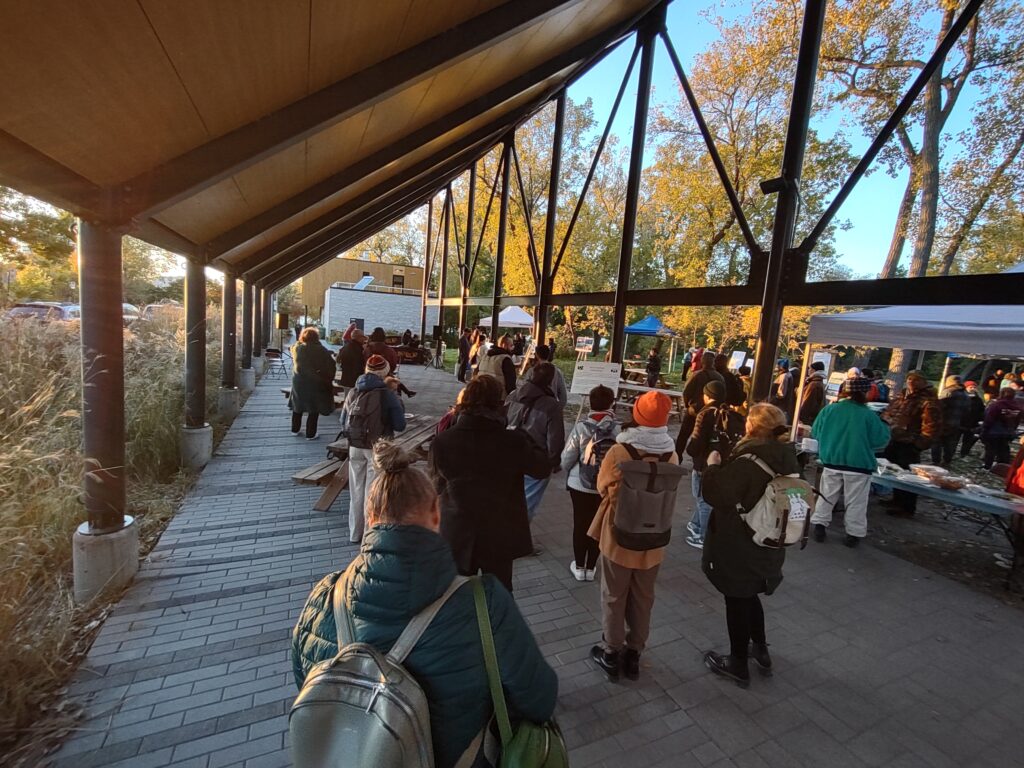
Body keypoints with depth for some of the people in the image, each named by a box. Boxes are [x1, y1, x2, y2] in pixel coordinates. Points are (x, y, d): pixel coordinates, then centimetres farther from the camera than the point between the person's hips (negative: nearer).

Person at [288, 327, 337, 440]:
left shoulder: (296, 348, -4)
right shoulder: (321, 350, -14)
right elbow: (331, 366, -12)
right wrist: (328, 379, 0)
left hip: (298, 381, 4)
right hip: (315, 384, -4)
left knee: (297, 406, 19)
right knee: (314, 409, 5)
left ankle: (295, 429, 31)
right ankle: (310, 434, 9)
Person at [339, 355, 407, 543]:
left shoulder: (353, 392, 2)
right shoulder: (388, 394, -12)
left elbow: (343, 422, 8)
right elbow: (400, 425, -10)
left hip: (355, 447, 5)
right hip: (377, 449, -4)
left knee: (356, 490, 17)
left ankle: (355, 533, 30)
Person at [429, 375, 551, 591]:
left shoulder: (442, 441, -16)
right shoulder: (513, 441, -21)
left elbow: (436, 484, 0)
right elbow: (543, 468, -4)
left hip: (457, 536, 1)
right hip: (500, 535, -1)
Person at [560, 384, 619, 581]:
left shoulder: (581, 427, -16)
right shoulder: (619, 430, -16)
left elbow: (566, 459, -10)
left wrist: (568, 474, 10)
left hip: (580, 485, 0)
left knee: (580, 524, 16)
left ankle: (579, 567, 30)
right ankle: (590, 568, 30)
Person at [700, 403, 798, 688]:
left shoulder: (747, 462, -28)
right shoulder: (788, 459, -2)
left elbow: (715, 495, -23)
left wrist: (713, 465, -9)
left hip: (737, 547, -7)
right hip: (768, 546, 8)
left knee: (737, 601, 11)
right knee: (749, 595, 27)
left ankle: (738, 664, 27)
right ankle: (760, 649, 44)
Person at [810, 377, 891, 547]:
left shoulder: (829, 409, -5)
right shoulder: (869, 415, -12)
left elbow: (815, 434, 4)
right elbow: (880, 441, -4)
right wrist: (884, 427, 13)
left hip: (832, 462, 2)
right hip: (859, 465, -2)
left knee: (826, 496, 13)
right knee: (856, 501, 10)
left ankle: (819, 526, 17)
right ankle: (854, 533, 18)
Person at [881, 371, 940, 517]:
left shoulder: (928, 401, -10)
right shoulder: (900, 396, 13)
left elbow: (930, 425, -17)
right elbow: (887, 413, 21)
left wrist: (921, 443, -23)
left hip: (909, 444, -8)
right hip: (892, 440, 8)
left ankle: (907, 507, 10)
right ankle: (897, 502, 31)